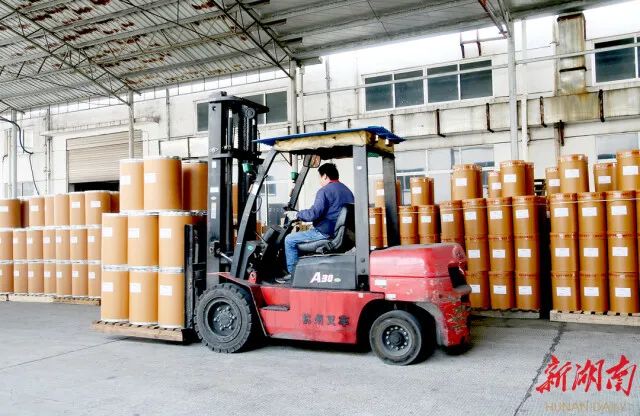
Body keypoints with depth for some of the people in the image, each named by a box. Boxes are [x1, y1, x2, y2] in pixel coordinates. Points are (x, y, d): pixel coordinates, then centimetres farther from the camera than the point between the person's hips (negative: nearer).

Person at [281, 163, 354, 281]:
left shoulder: (325, 191, -12)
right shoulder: (347, 191, 15)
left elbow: (314, 213, -20)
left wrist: (297, 215, -4)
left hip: (326, 232, -9)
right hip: (342, 233, 10)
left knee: (290, 240, 1)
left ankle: (293, 273, 3)